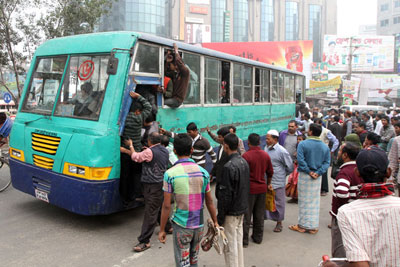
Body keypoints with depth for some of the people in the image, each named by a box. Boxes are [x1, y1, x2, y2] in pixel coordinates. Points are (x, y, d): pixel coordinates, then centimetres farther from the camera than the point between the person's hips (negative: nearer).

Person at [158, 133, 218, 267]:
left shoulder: (170, 174, -14)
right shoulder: (203, 172, -4)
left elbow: (166, 206, -12)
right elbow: (209, 202, 2)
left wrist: (162, 230, -2)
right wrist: (215, 222, 14)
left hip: (181, 226, -3)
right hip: (199, 225, 4)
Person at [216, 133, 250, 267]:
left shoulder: (229, 167, -23)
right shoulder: (244, 162, 4)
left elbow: (225, 194, -21)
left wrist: (220, 217, -14)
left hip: (231, 211, -8)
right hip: (242, 208, 9)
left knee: (230, 244, 4)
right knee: (239, 240, 20)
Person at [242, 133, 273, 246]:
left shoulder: (246, 155, -17)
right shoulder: (266, 155, 2)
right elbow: (270, 173, 10)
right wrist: (268, 184, 23)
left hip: (249, 188, -5)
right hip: (262, 188, 5)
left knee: (246, 215, 4)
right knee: (259, 215, 16)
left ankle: (244, 240, 10)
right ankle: (258, 237, 27)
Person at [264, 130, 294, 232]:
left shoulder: (282, 151, -13)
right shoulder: (266, 148, 4)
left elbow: (290, 168, -5)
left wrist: (282, 175, 4)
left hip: (277, 183, -5)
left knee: (278, 202, 8)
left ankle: (279, 223, 23)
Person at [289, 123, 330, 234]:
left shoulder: (303, 144, -12)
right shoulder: (325, 146, 2)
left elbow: (300, 160, -19)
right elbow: (327, 162, -3)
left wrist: (308, 171, -11)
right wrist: (318, 172, -8)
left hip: (304, 175, -4)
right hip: (317, 177, 4)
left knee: (304, 200, 6)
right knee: (315, 201, 12)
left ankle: (303, 225, 15)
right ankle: (313, 226, 19)